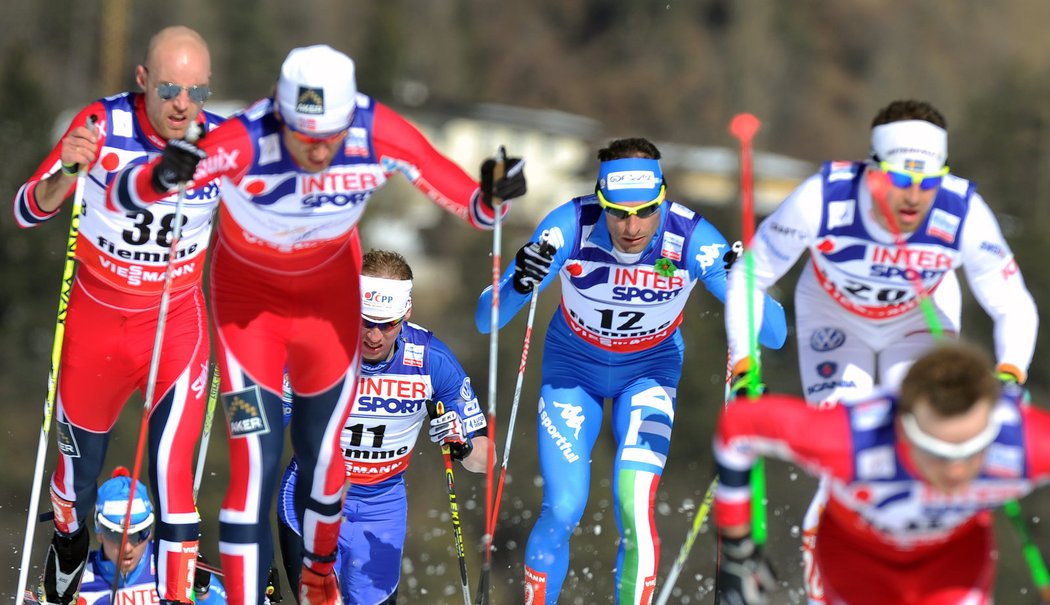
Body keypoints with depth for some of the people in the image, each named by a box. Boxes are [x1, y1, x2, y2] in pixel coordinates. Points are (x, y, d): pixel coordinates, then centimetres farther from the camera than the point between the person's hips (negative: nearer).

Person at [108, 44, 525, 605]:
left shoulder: (380, 135, -31)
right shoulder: (245, 142, -38)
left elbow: (473, 207, -24)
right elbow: (120, 195, -43)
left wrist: (492, 198, -47)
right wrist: (160, 177, -65)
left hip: (329, 292, 2)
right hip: (248, 293, -2)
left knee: (322, 454, 14)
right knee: (256, 465, -12)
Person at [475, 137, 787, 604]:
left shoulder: (691, 237, -31)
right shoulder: (571, 225, -31)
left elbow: (775, 335, -32)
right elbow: (486, 320, -30)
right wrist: (519, 284, -52)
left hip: (650, 369, 0)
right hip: (573, 365, 0)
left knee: (635, 507, -17)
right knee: (561, 512, -6)